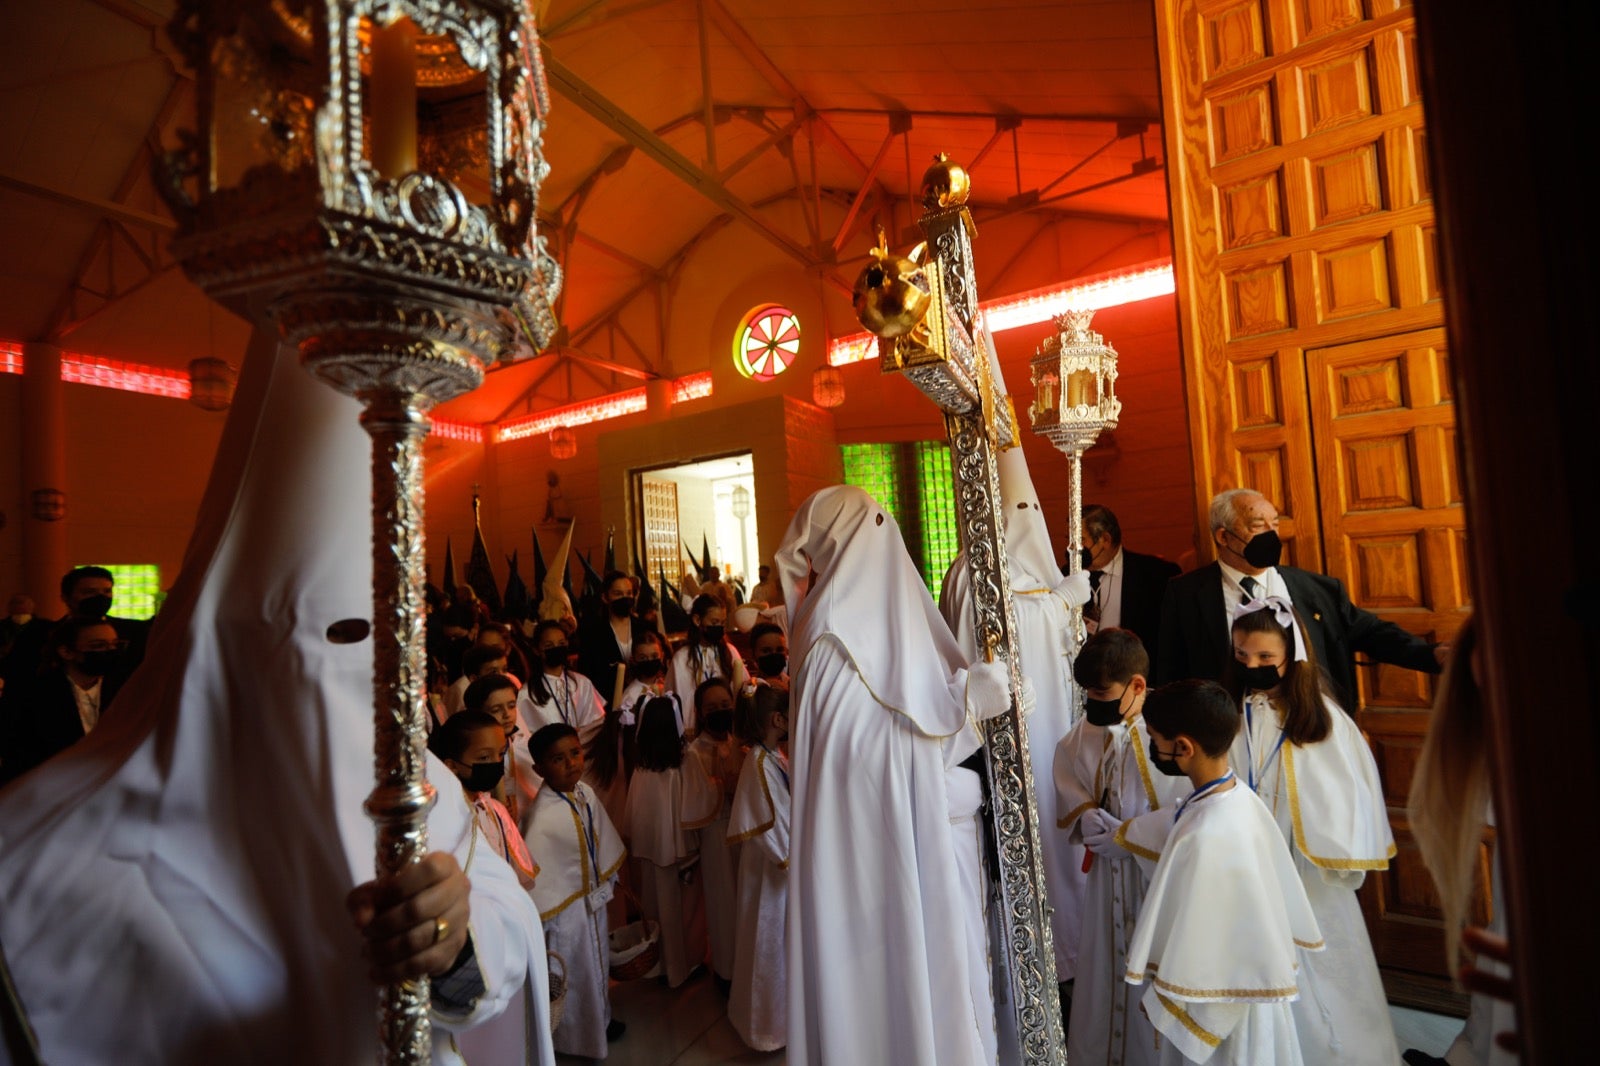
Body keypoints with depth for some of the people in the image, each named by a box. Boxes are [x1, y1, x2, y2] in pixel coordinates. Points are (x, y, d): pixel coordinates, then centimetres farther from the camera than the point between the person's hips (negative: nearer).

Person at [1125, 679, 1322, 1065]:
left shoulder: (1207, 838, -36)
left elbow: (1194, 949, -25)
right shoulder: (1238, 795, -11)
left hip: (1218, 1000, -8)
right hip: (1248, 972, 8)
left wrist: (1160, 1001, -9)